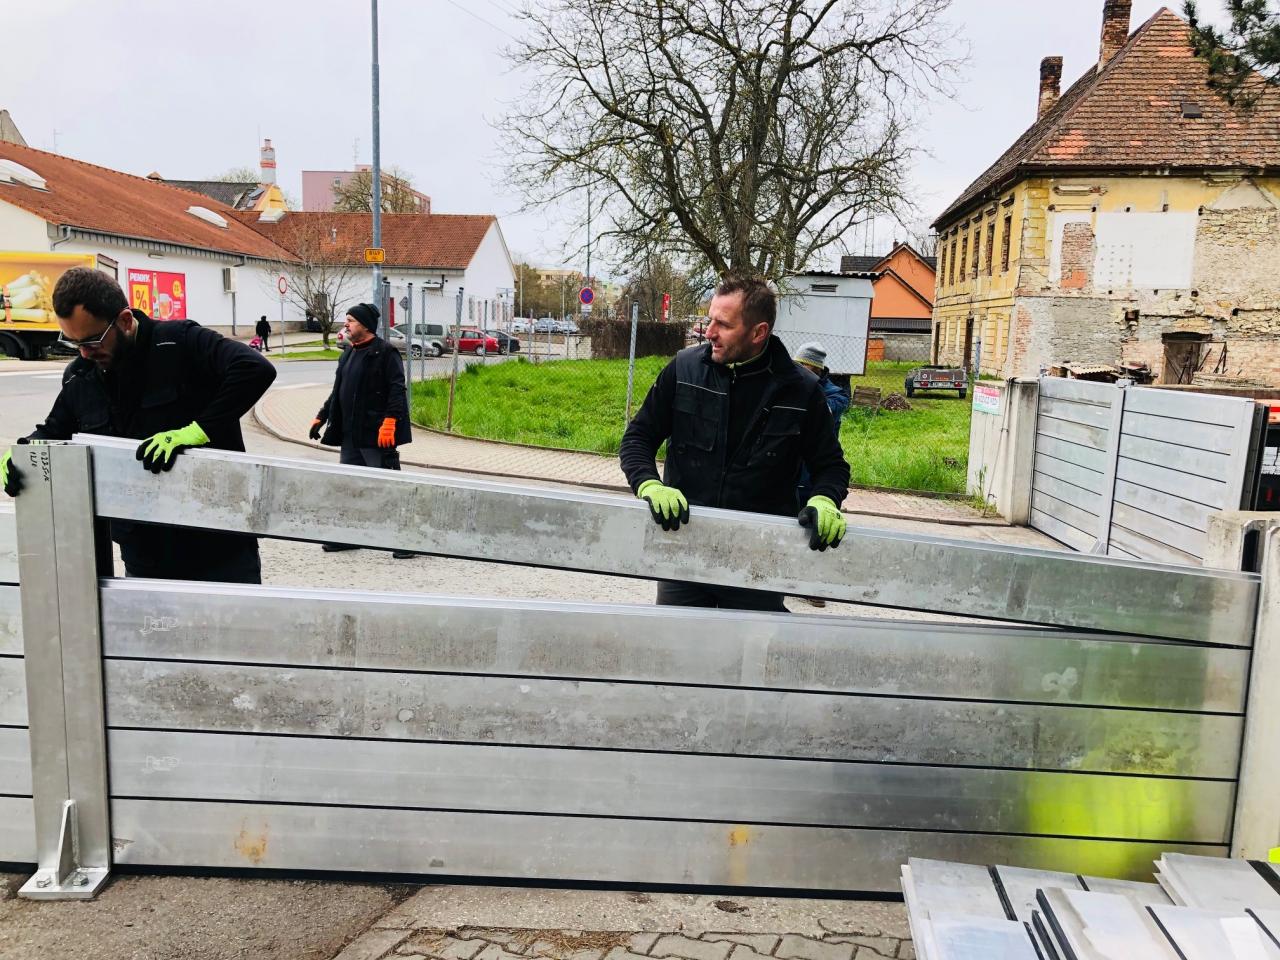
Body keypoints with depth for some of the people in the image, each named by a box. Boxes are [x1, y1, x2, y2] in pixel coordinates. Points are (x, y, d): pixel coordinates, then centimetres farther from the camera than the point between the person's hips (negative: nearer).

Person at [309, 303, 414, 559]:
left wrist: (389, 422, -26)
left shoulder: (385, 352, -9)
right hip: (350, 433, 9)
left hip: (377, 434, -8)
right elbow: (337, 392, 23)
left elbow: (397, 390, -17)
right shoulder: (348, 355, 16)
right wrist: (321, 417, 18)